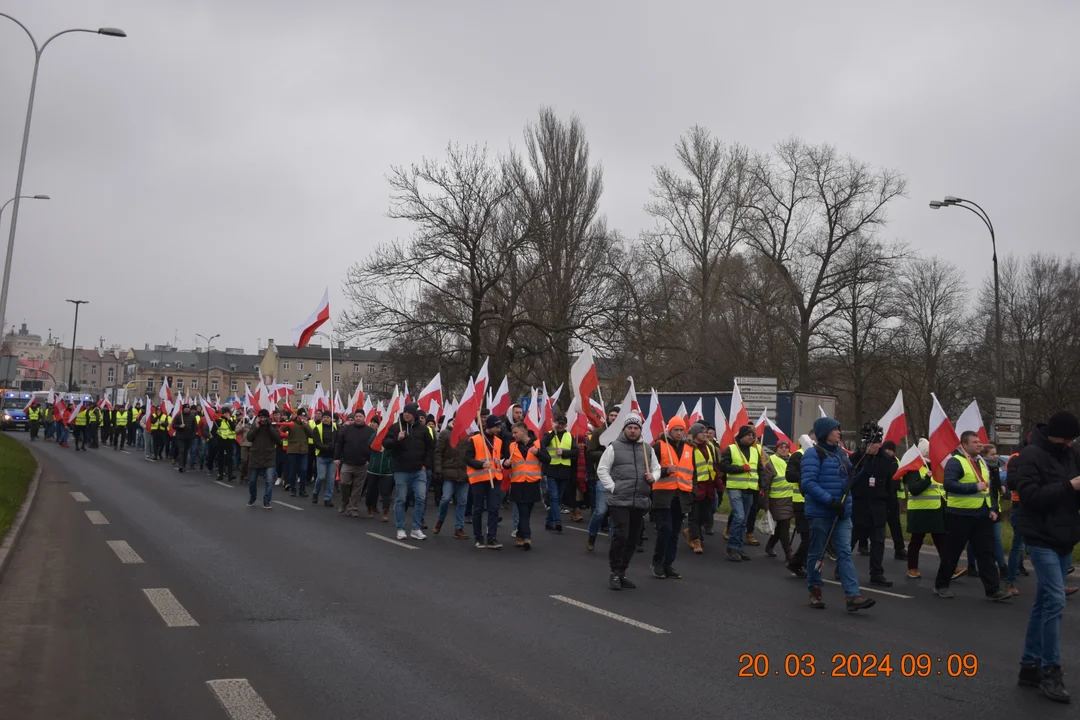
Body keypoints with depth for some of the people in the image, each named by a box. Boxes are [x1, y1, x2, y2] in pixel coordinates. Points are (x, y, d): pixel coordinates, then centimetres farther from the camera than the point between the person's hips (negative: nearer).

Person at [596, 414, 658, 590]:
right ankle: (615, 572, 4)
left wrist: (653, 477, -3)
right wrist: (612, 488, -11)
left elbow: (656, 468, 19)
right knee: (620, 536, -12)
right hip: (619, 501, -5)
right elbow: (602, 470, -3)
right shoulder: (614, 447, -2)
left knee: (632, 539, 10)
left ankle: (621, 573, 22)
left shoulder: (648, 449, 12)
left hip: (640, 502, 5)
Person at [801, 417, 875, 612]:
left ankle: (852, 596, -8)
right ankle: (814, 591, 20)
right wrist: (830, 500, -24)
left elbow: (851, 474, 23)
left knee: (845, 552, -2)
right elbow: (808, 483, -17)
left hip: (842, 512, 6)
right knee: (817, 552, 6)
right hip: (820, 512, -6)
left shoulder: (841, 452, 13)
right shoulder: (813, 453, -9)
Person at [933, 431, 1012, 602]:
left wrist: (992, 509, 11)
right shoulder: (955, 461, -12)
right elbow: (948, 484, -25)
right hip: (960, 515, -7)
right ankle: (941, 585, 17)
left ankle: (993, 590, 7)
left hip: (982, 515, 7)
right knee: (953, 552, 3)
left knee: (986, 553, 4)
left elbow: (989, 487, 21)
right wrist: (975, 487, -25)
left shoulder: (981, 461, 14)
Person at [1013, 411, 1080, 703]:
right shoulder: (1031, 455, -12)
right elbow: (1030, 495, -20)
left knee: (1044, 602, 11)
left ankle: (1030, 666, 18)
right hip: (1042, 539, -8)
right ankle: (1050, 671, -3)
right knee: (1055, 601, -12)